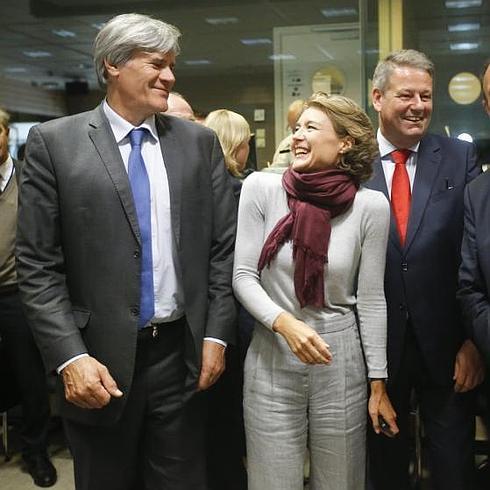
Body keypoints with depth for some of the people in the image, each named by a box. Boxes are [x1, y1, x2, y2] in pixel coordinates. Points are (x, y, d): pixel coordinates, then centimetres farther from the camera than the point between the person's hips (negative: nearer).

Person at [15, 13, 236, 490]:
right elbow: (38, 266, -7)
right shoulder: (54, 141, -4)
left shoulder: (199, 141, 5)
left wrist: (216, 334, 0)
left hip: (181, 353, 2)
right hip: (100, 362, -2)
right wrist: (70, 357, -13)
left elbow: (223, 246, 6)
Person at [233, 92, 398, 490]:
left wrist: (378, 385, 2)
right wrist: (285, 323, -23)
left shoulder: (371, 206, -6)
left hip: (341, 363, 1)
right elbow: (244, 276, -5)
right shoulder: (262, 188, -6)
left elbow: (371, 300, -1)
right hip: (271, 360, 0)